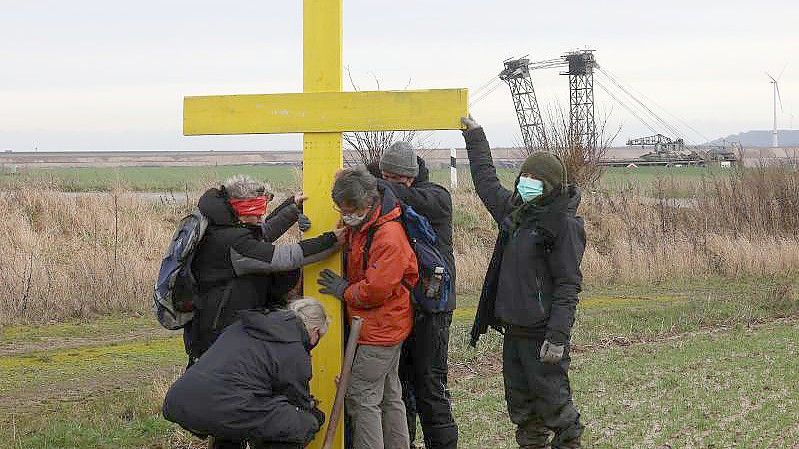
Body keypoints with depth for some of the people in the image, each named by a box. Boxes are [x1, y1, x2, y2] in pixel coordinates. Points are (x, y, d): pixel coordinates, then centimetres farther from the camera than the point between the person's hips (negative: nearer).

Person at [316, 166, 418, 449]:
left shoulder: (388, 235, -23)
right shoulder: (358, 227, 8)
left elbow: (376, 289, -24)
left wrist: (344, 290, -9)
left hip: (378, 331, -10)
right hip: (386, 329, 10)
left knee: (361, 398, -7)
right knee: (389, 396, 16)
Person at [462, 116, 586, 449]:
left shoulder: (563, 225, -12)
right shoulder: (514, 210, 10)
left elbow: (568, 285, -15)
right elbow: (486, 183, 29)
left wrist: (558, 336, -21)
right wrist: (474, 137, 31)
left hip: (541, 333, -8)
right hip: (513, 328, 8)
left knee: (552, 399, 0)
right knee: (520, 403, 13)